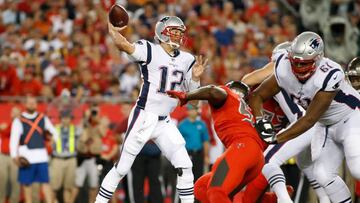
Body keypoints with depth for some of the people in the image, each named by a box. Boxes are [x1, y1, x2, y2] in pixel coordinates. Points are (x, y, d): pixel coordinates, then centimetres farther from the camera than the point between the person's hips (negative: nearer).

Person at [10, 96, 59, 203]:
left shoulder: (43, 119, 10)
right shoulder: (18, 121, -1)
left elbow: (54, 132, 15)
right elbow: (14, 139, -7)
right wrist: (15, 156, -17)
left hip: (42, 157, 2)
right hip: (26, 157, -2)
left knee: (45, 181, -3)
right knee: (27, 183, 4)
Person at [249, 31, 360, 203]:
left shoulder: (328, 76, -35)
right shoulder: (284, 71, -18)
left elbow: (309, 120, -30)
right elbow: (257, 96, -4)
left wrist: (276, 138, -29)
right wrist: (259, 121, -24)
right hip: (325, 125, 6)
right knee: (323, 175, -4)